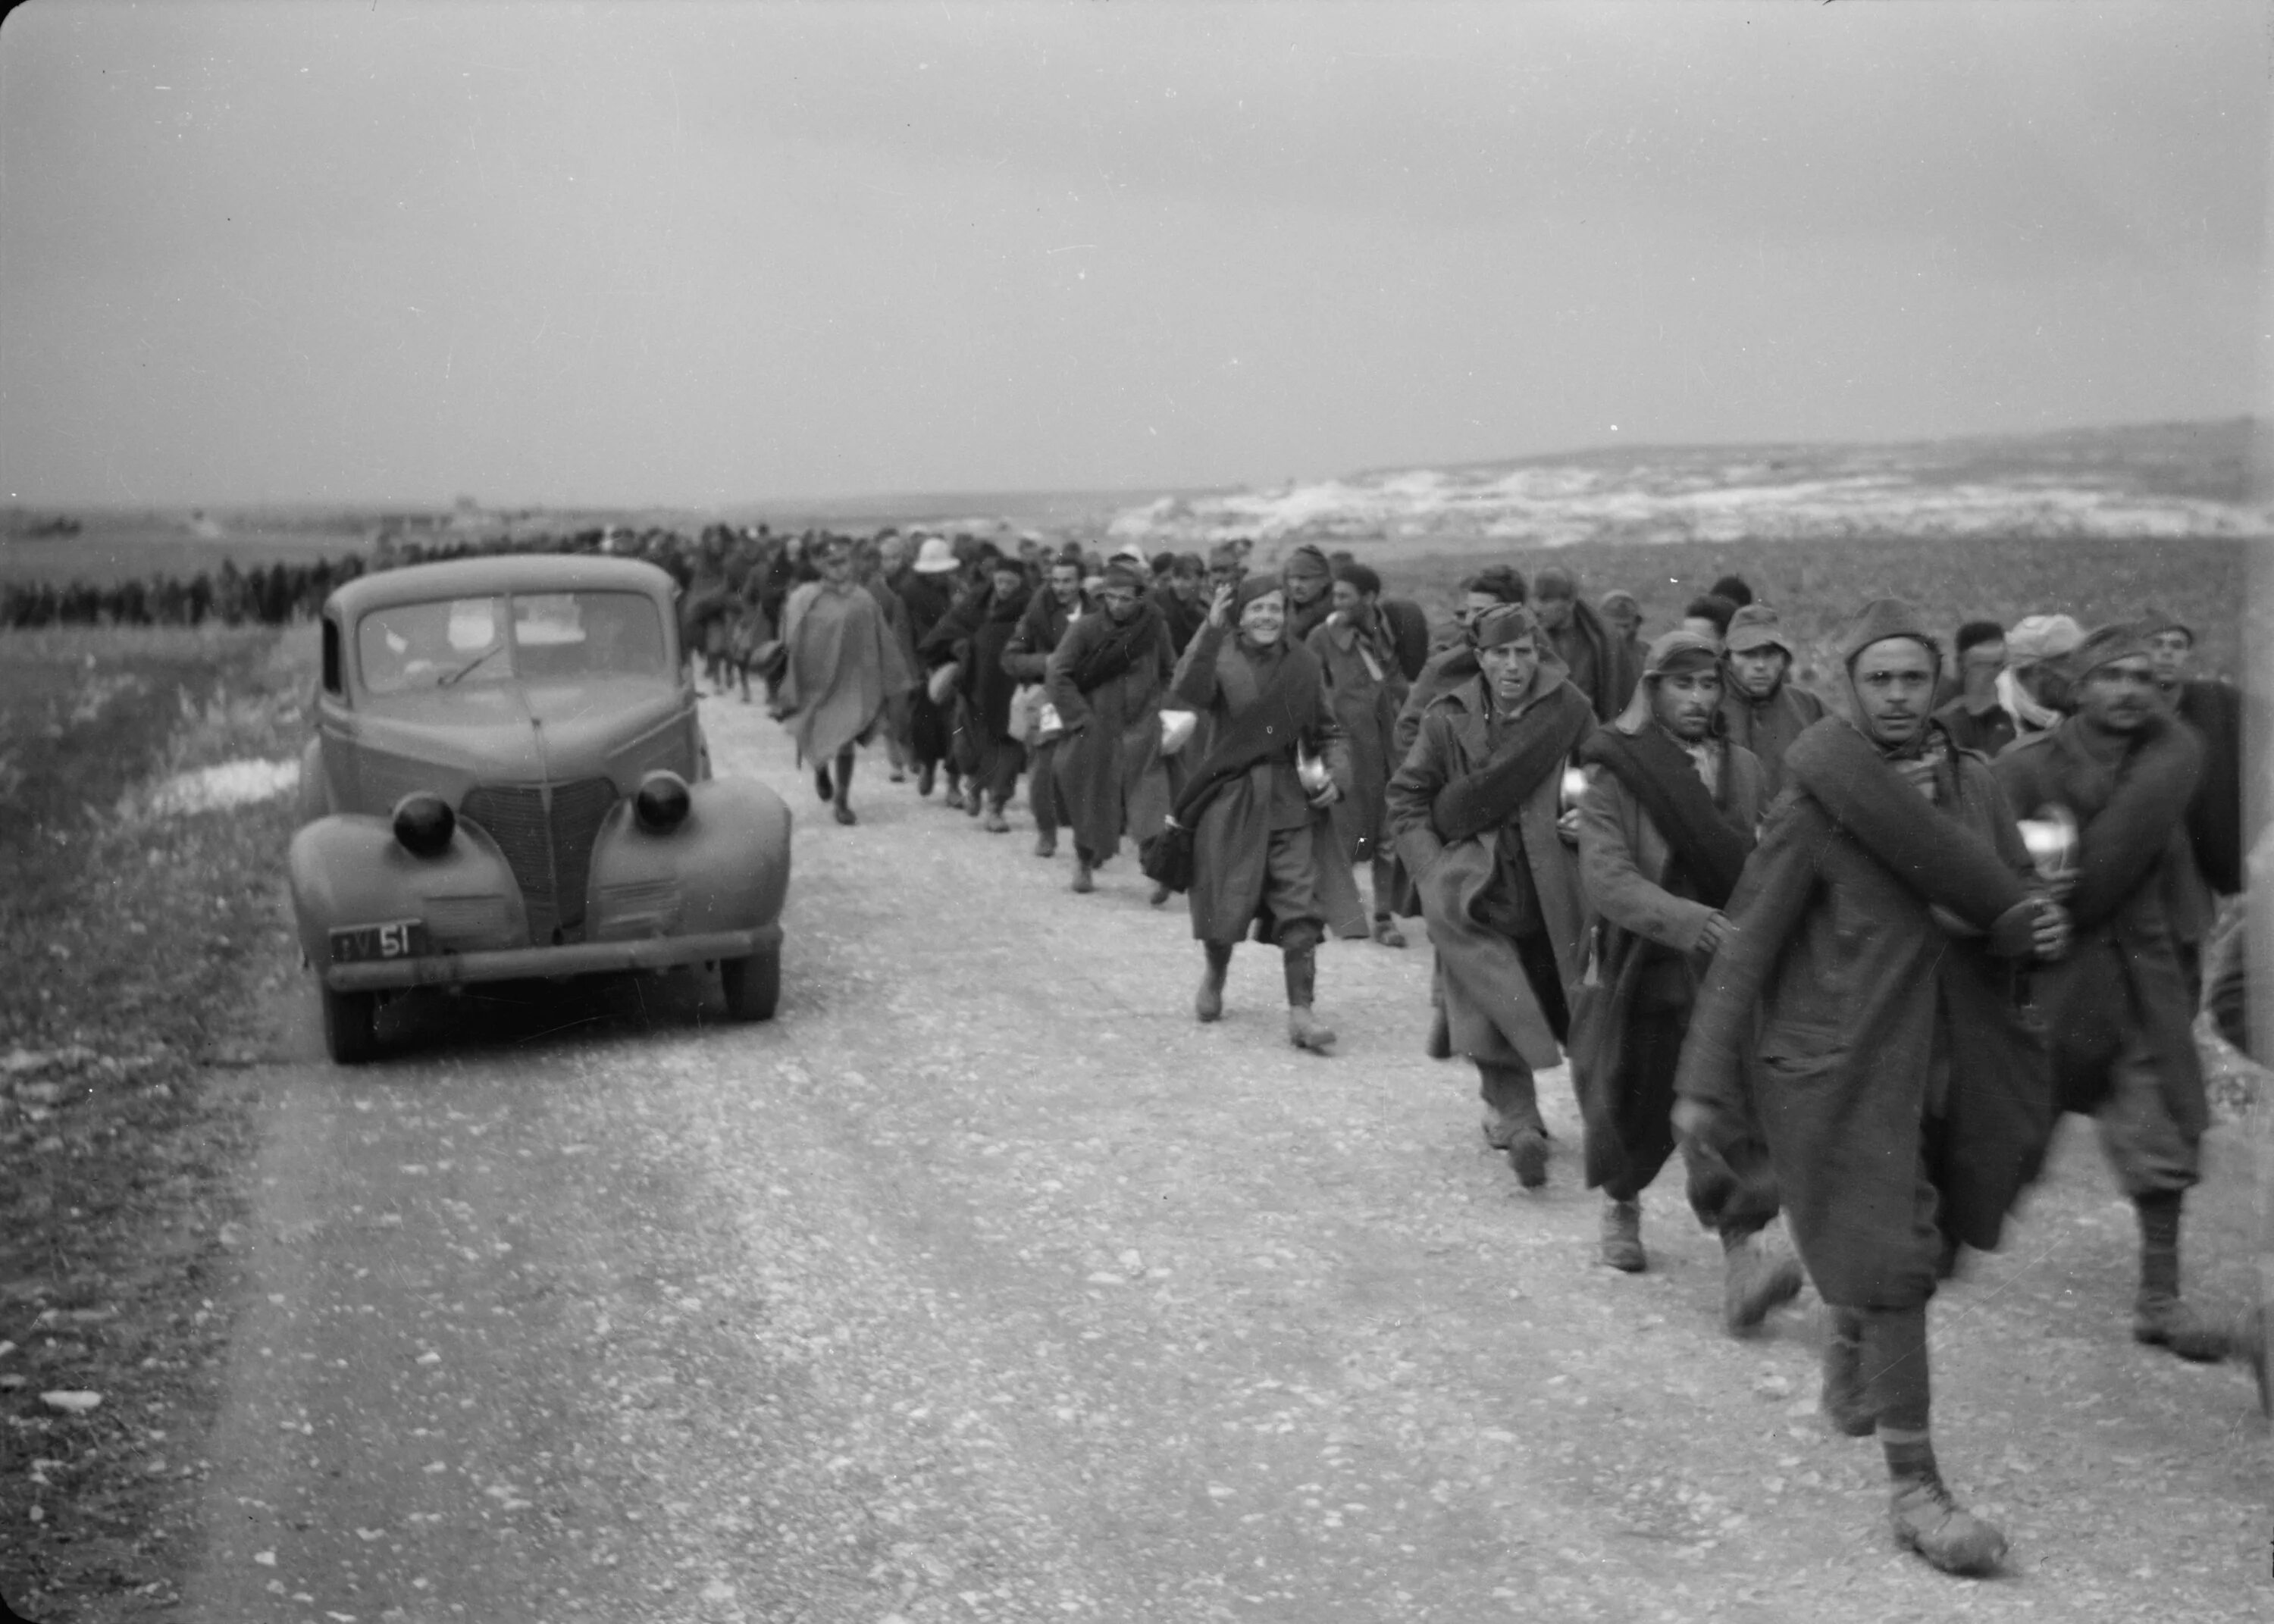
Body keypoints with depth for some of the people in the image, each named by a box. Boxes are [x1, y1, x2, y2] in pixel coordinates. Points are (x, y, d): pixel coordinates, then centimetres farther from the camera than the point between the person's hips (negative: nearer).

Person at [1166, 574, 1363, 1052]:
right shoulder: (1222, 657, -4)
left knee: (1301, 912, -6)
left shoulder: (1302, 665, 6)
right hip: (1232, 801, -2)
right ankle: (1214, 977, 37)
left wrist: (1335, 775, -3)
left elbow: (1330, 731, 15)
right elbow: (1186, 694, -26)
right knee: (1226, 905, 7)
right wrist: (1210, 631, -33)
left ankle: (1300, 1015, -6)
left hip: (1293, 803, 2)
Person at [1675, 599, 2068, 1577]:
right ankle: (1913, 1489, 4)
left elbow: (2013, 898, 17)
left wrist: (2040, 931, -8)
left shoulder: (1974, 785, 4)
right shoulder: (1817, 807, -12)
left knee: (1891, 1259, 16)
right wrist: (1703, 1083, -12)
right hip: (1844, 1065, -5)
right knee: (1894, 1269, -6)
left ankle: (1848, 1352, 49)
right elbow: (1746, 947, -10)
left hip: (1951, 1061, 5)